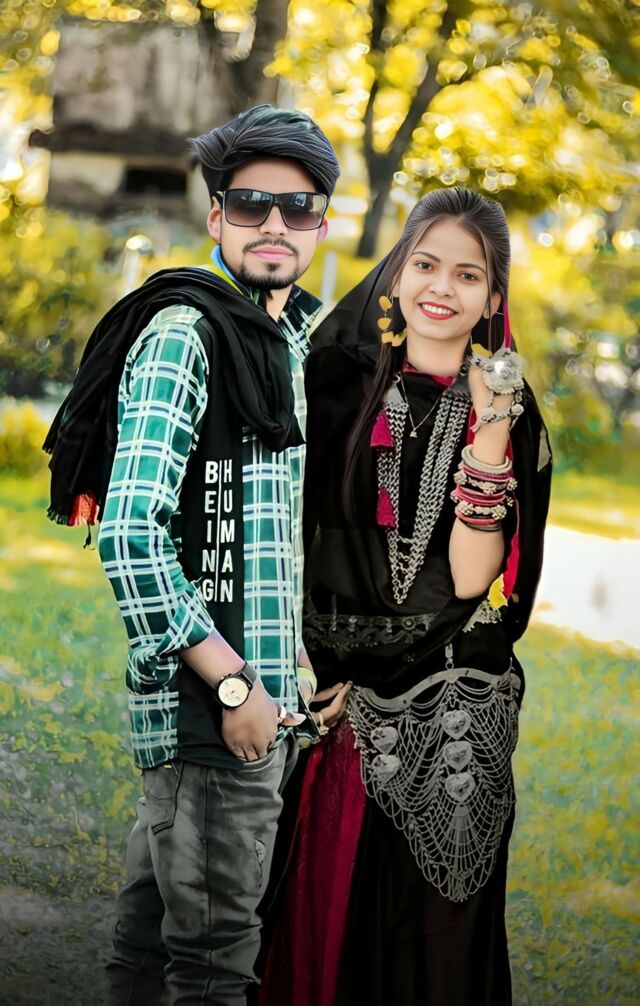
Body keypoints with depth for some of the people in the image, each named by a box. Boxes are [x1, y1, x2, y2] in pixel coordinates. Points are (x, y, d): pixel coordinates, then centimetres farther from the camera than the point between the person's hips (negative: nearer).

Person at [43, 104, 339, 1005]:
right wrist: (232, 684, -20)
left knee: (159, 922, 16)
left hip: (258, 693, 9)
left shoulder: (291, 338, 15)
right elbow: (129, 534, -21)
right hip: (204, 699, -9)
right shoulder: (183, 334, -13)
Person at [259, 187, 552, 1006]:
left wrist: (488, 436, -19)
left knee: (430, 933, 3)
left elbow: (472, 579, -12)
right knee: (318, 909, 6)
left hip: (447, 723, -1)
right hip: (324, 692, 2)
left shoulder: (511, 419, 0)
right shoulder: (340, 388, 5)